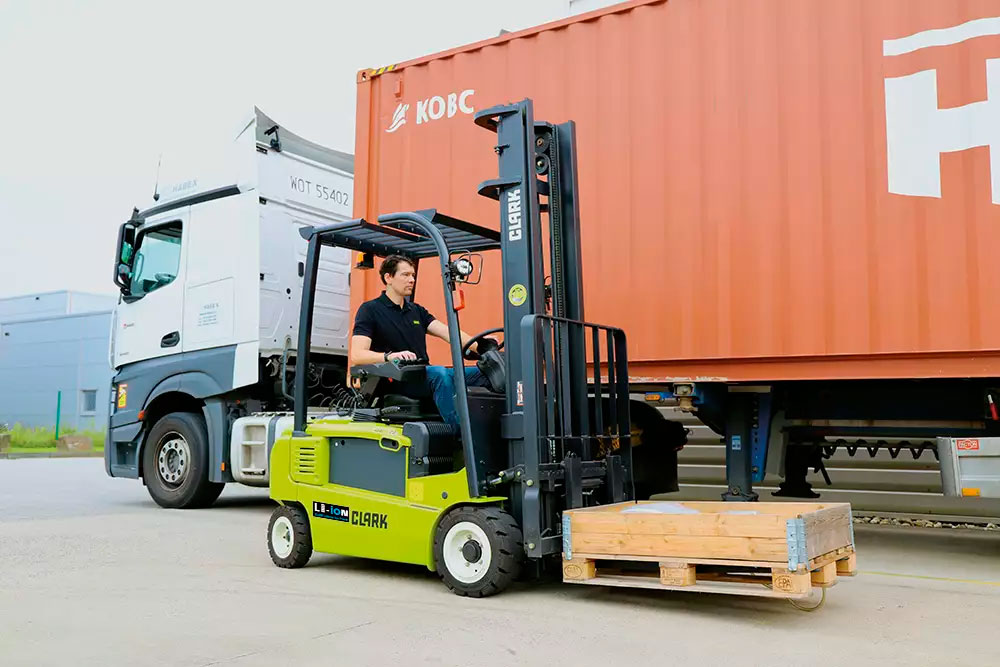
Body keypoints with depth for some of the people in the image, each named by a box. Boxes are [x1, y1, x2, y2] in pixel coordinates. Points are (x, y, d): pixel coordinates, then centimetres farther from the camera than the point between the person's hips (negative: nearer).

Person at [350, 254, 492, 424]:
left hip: (425, 375, 7)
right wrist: (389, 356, -31)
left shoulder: (417, 310, 22)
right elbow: (357, 355, -12)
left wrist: (479, 345, -12)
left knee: (480, 372, -13)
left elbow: (448, 333, 6)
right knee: (439, 373, -35)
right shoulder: (370, 310, 2)